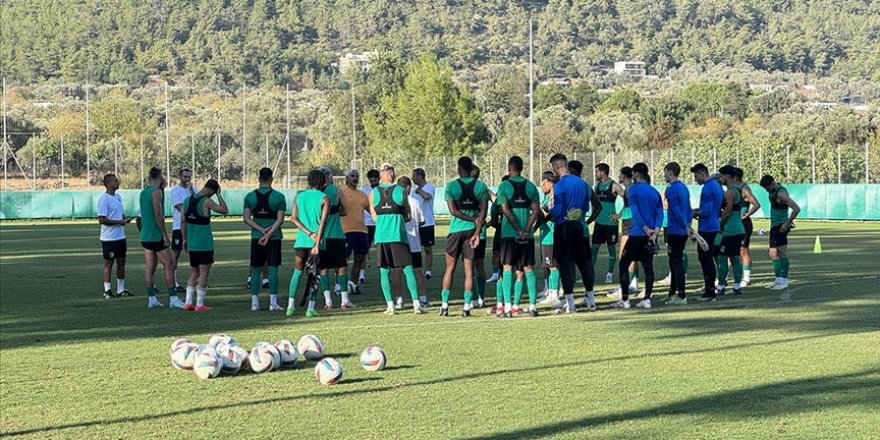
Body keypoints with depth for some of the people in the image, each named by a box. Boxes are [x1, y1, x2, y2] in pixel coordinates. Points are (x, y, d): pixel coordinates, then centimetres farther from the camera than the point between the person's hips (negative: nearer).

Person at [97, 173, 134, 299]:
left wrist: (125, 218, 4)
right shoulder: (104, 199, -14)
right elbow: (101, 219, -19)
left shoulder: (118, 197, 12)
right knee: (108, 263, -1)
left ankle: (121, 289, 18)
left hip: (120, 236, 8)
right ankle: (107, 291, 4)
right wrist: (119, 222, -18)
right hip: (109, 238, -8)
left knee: (121, 262, 10)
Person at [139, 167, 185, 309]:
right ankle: (173, 299, -6)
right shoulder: (156, 192, -12)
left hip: (145, 237, 8)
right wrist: (165, 234, -15)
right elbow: (158, 215, -19)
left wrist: (162, 188, 18)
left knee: (149, 268, 7)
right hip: (156, 237, -8)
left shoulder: (143, 192, 13)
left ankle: (151, 299, 7)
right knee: (169, 267, -4)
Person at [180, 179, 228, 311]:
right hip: (205, 244, -6)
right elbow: (225, 210, -5)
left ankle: (188, 302, 10)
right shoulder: (206, 202, -13)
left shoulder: (187, 200, 6)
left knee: (194, 273, 16)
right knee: (203, 273, 0)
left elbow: (182, 221, 8)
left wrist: (184, 240, 15)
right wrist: (219, 195, -1)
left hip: (191, 244, 6)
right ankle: (200, 304, -1)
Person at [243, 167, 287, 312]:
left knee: (256, 270, 8)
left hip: (256, 237, 2)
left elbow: (246, 218, -3)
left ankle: (254, 302, 6)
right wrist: (268, 234, -12)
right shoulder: (279, 197, -5)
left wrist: (262, 230, -7)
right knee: (273, 269, 0)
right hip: (274, 237, -2)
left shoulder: (250, 196, 2)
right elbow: (280, 219, -12)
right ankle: (273, 302, -2)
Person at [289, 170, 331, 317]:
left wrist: (309, 233, -5)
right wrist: (317, 244, -13)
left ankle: (290, 306, 8)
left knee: (297, 272, 14)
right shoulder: (324, 199, -2)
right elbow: (323, 222, -11)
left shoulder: (299, 197, 10)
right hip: (315, 242, -3)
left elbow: (293, 218, 1)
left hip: (301, 240, 3)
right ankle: (310, 308, -4)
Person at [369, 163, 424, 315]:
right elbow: (408, 216, 6)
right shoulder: (400, 191, 1)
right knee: (408, 270, 3)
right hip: (398, 235, -1)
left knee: (384, 272, 7)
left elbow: (374, 217, 8)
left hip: (381, 236, 1)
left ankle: (390, 305, 3)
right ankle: (416, 304, -2)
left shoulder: (373, 193, 4)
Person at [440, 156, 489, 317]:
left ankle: (444, 305, 7)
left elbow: (453, 211, -11)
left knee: (450, 268, 8)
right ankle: (467, 307, -1)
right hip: (472, 230, 1)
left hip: (456, 230, -1)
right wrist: (477, 232, -8)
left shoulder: (451, 186, -4)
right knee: (469, 269, 3)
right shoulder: (481, 186, 1)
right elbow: (483, 212, -6)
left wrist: (474, 219, -6)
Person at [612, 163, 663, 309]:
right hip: (651, 236, 6)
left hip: (637, 234, -6)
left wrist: (646, 229, -17)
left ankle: (624, 300, 1)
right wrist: (656, 230, -10)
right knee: (648, 266, 9)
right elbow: (660, 213, 2)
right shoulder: (655, 192, 12)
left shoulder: (633, 189, -5)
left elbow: (635, 211, -17)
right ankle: (647, 299, 4)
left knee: (623, 264, 4)